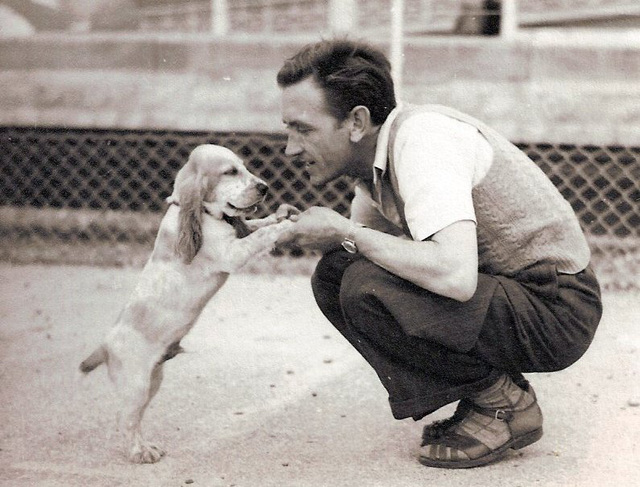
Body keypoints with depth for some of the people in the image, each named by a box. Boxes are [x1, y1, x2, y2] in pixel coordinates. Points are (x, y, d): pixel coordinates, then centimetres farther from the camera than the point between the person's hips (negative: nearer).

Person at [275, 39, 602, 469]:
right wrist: (293, 233, -5)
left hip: (557, 309, -9)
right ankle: (490, 385, 6)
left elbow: (455, 276, -37)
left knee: (367, 288, -26)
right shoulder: (378, 145, 4)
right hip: (499, 286, 9)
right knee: (334, 276, 1)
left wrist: (346, 234, -24)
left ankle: (504, 404, -6)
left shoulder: (421, 140, -25)